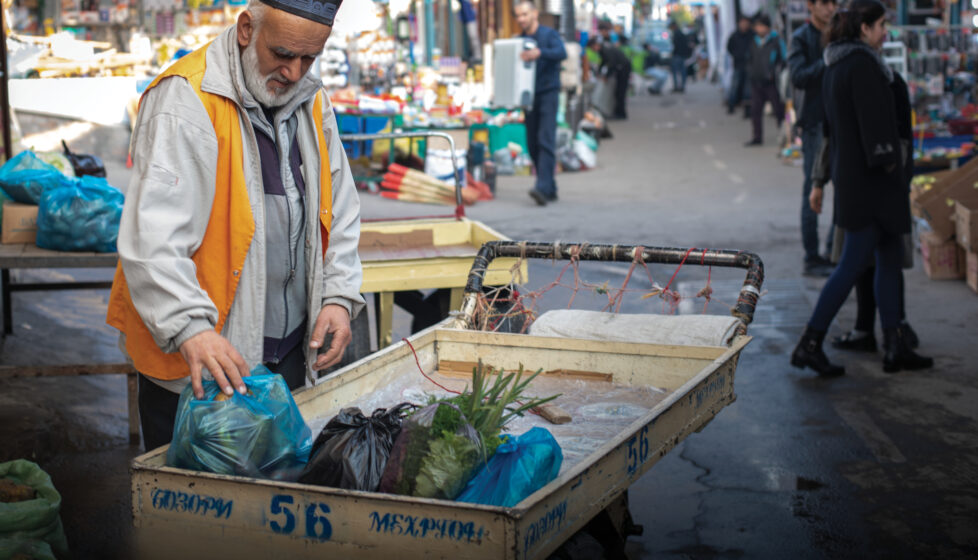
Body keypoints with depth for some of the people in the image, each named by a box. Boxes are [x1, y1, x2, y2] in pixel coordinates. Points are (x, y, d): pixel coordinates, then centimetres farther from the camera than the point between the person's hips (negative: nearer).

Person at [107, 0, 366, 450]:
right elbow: (153, 236, -25)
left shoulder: (313, 102, 8)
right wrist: (191, 328, -36)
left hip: (289, 354, 7)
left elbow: (339, 212, 17)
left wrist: (337, 295, 3)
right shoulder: (185, 101, -16)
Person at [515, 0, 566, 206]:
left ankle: (543, 187, -24)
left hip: (548, 92, -6)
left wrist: (539, 53, -40)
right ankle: (551, 189, 14)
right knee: (532, 143, 5)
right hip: (529, 95, 6)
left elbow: (561, 53, -22)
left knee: (545, 140, -16)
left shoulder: (549, 34, -3)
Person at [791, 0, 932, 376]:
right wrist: (890, 162, -16)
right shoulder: (863, 64, -17)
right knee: (852, 264, -4)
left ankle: (895, 348, 18)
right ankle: (810, 344, 1)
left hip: (849, 173, 10)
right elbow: (874, 123, -21)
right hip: (870, 180, -10)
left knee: (890, 259, 14)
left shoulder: (835, 66, 13)